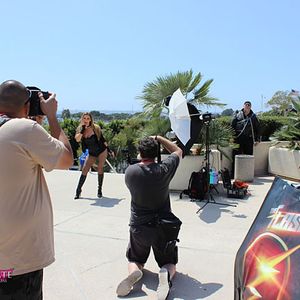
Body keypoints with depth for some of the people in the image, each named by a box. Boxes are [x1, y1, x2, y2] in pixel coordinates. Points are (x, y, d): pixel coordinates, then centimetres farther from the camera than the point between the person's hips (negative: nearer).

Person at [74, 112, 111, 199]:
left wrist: (108, 149, 2)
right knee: (84, 170, -4)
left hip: (101, 150, -2)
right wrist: (83, 128, -24)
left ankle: (99, 190, 6)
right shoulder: (80, 129, -6)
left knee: (100, 169, -4)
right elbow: (77, 139, -25)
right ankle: (78, 191, 1)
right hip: (91, 153, 2)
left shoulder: (95, 128, -11)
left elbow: (102, 139, 0)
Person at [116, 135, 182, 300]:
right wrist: (158, 138, 7)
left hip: (138, 226, 1)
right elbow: (178, 151, 5)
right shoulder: (164, 169, -14)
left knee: (135, 260, 24)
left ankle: (134, 271, -11)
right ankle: (166, 273, -18)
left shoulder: (130, 171, -10)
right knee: (170, 263, 17)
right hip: (163, 227, -1)